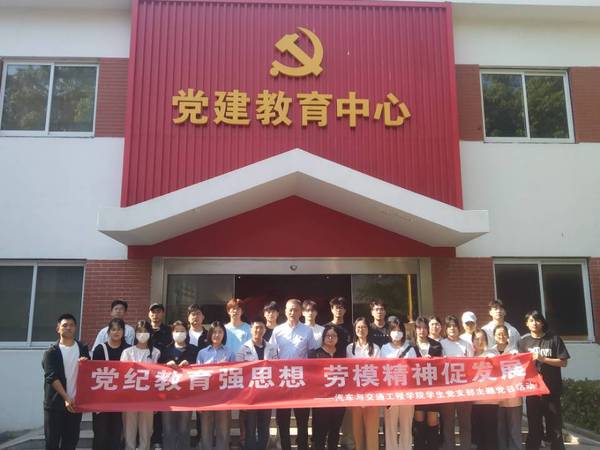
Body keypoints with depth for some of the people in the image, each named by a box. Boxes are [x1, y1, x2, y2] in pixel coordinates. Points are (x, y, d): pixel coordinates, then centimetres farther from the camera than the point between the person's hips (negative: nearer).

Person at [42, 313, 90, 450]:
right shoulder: (51, 352, -2)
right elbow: (52, 377, -11)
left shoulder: (83, 349, 8)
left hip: (76, 402, 3)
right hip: (55, 403, -3)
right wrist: (66, 398, -20)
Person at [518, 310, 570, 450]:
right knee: (534, 426, 11)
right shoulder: (524, 341, 6)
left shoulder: (554, 339, 0)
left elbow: (563, 362, -3)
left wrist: (543, 359, -13)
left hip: (551, 388, -2)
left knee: (555, 426, 5)